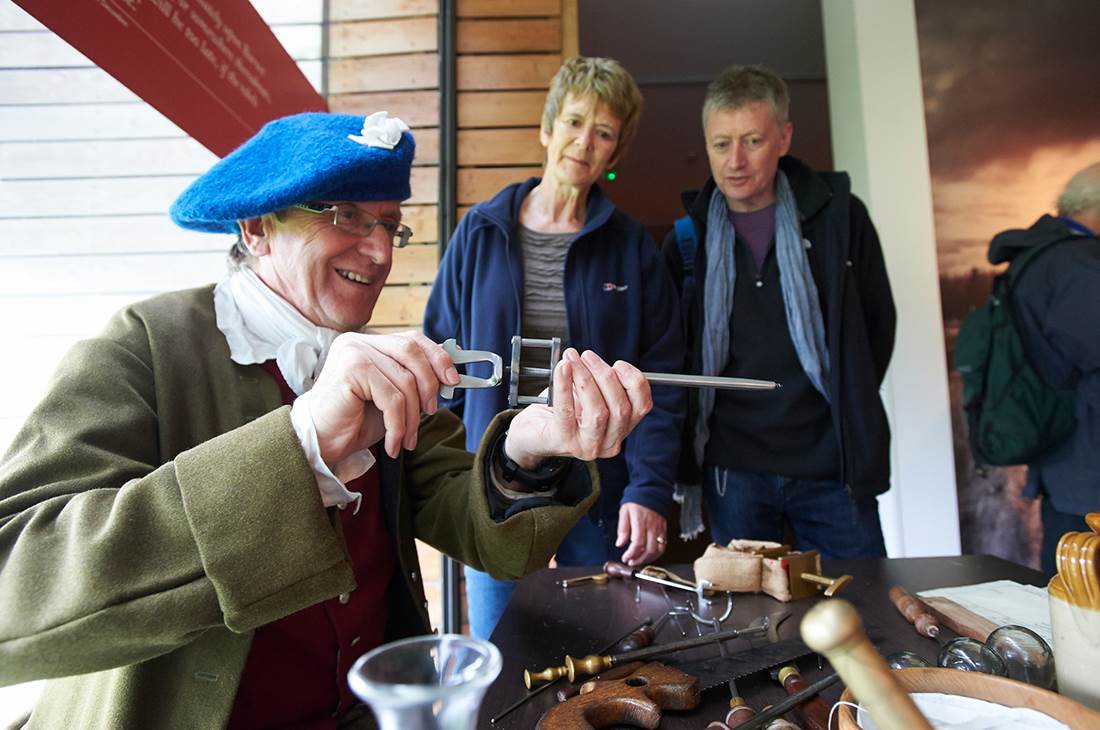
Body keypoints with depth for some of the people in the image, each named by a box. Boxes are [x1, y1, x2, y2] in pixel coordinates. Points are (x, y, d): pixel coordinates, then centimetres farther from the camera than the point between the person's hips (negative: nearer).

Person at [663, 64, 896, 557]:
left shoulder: (838, 216, 0)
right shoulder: (687, 240, 2)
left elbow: (878, 323, 10)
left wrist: (848, 412, 9)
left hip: (832, 464, 0)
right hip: (733, 469, 1)